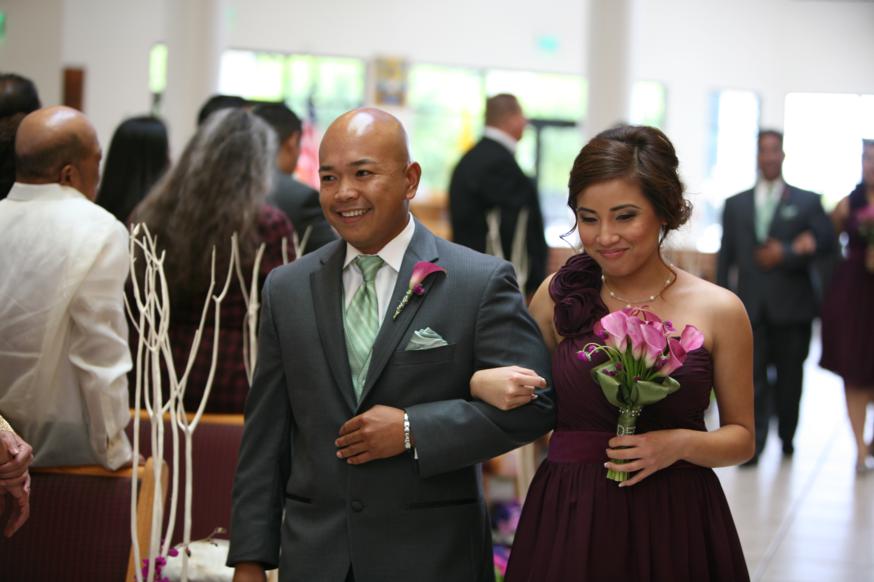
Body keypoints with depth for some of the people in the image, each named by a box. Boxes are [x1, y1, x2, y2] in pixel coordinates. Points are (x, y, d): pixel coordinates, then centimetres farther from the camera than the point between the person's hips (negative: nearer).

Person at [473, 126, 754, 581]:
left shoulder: (718, 310, -3)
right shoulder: (560, 295, 1)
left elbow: (741, 436, 6)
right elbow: (528, 407, 13)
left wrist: (682, 444, -13)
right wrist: (482, 384, -8)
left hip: (676, 526, -1)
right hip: (568, 524, 1)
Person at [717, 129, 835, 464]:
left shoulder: (807, 202, 7)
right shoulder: (736, 205, 13)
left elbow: (826, 242, -4)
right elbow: (725, 258, 10)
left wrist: (785, 254, -15)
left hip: (792, 307, 0)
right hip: (751, 307, 1)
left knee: (790, 376, 8)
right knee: (753, 376, -8)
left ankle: (787, 437, 24)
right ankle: (753, 445, -9)